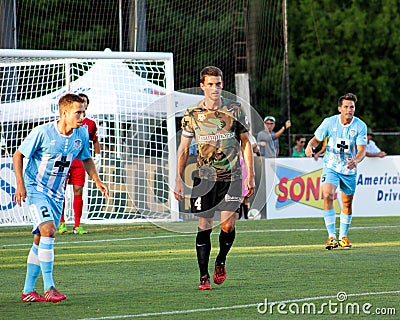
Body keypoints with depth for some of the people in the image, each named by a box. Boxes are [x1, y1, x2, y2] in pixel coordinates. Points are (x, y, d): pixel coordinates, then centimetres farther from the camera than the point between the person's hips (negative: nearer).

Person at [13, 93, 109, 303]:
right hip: (35, 188, -6)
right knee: (48, 229, -23)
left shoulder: (81, 134, -3)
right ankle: (48, 288, -21)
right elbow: (18, 155, -9)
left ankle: (28, 291, 18)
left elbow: (86, 159, 16)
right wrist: (20, 185, -17)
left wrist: (97, 181, 3)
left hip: (56, 192, 6)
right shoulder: (42, 133, -19)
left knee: (40, 241, 10)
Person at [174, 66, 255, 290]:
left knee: (228, 225, -9)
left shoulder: (235, 110, 2)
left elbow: (246, 143, 8)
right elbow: (183, 149, 7)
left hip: (231, 177, 0)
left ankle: (221, 261, 19)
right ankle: (204, 276, 4)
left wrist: (251, 176, 3)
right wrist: (178, 181, 2)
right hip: (204, 177, 0)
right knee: (204, 227, -2)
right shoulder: (192, 114, 2)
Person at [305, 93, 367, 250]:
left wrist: (356, 160, -37)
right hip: (331, 167, -1)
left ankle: (343, 237, 28)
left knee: (347, 203, 10)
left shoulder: (360, 126, -10)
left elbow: (362, 149, -15)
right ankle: (332, 236, -21)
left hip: (349, 169, 1)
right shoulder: (329, 122, -9)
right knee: (328, 196, -22)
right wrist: (310, 146, -21)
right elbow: (317, 138, 3)